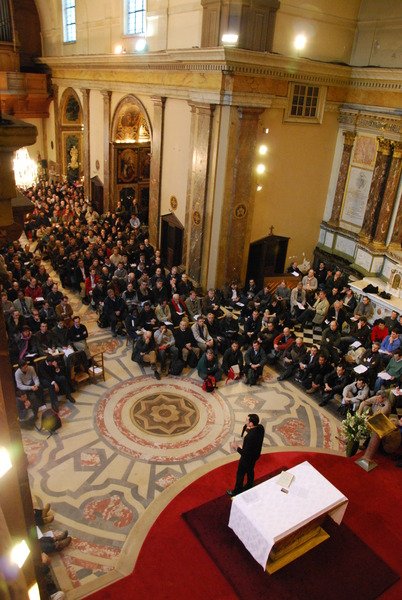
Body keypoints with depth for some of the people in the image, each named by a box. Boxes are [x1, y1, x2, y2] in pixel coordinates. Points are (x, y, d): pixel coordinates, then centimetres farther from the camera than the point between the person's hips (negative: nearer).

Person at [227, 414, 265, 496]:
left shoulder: (250, 437, -42)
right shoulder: (260, 427, -19)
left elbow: (245, 453, -33)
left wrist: (238, 449, -16)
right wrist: (247, 428, -15)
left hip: (247, 458, -7)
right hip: (255, 455, 7)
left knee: (240, 475, 18)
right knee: (250, 471, 31)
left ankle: (237, 492, 41)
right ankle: (249, 487, 54)